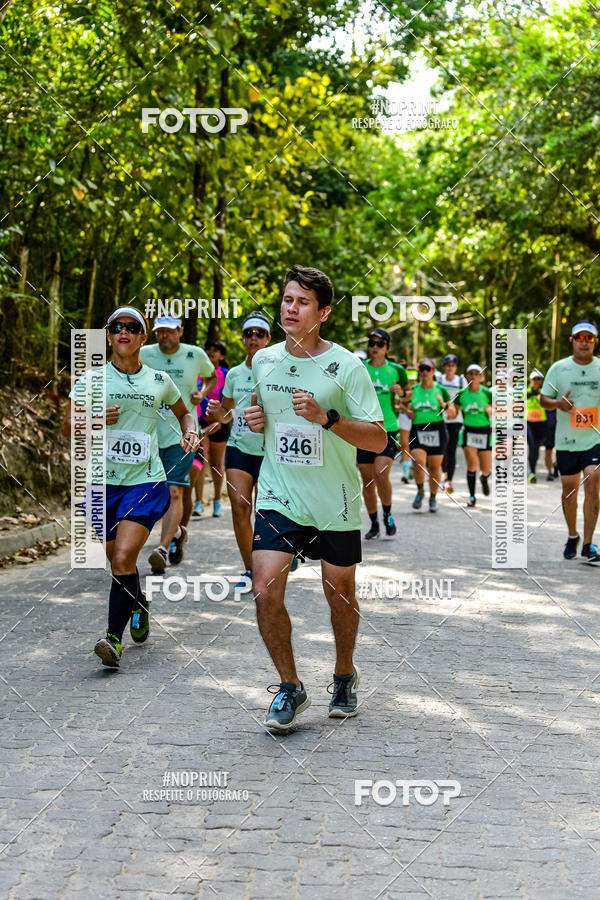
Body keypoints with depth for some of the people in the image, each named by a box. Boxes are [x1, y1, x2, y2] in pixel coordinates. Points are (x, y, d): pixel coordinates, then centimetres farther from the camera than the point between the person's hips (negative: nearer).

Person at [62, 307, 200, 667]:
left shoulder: (159, 380, 5)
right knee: (118, 560, 13)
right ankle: (139, 605, 43)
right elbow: (68, 427, 2)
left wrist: (190, 432, 3)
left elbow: (183, 411, 24)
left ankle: (114, 638, -13)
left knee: (124, 556, -18)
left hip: (146, 482, -2)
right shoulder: (91, 377, 2)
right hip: (103, 482, 2)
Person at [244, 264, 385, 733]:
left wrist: (326, 417, -24)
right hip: (278, 497, 3)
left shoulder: (346, 367, -10)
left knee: (340, 593, 11)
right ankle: (290, 687, 5)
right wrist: (255, 419, -1)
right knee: (265, 590, -12)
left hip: (335, 502, -2)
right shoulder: (263, 360, 5)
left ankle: (345, 675, 36)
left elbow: (378, 439, -12)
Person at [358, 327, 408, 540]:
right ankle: (374, 524, 20)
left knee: (381, 474, -18)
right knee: (367, 481, 4)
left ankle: (388, 515, 6)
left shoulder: (396, 370, 4)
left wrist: (401, 393, -4)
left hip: (389, 431, -2)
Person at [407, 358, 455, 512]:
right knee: (418, 462, -20)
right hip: (417, 431, 1)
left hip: (437, 431, -1)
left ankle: (433, 498, 22)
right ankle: (420, 491, 5)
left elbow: (452, 414, 4)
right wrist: (408, 412, -2)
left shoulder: (441, 391, 2)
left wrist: (444, 405, -16)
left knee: (434, 467, 2)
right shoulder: (413, 390, 7)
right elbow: (405, 407, 20)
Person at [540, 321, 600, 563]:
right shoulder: (558, 368, 2)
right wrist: (558, 403, -15)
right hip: (566, 440, 1)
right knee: (569, 491, 9)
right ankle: (572, 536, 31)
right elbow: (543, 399, 7)